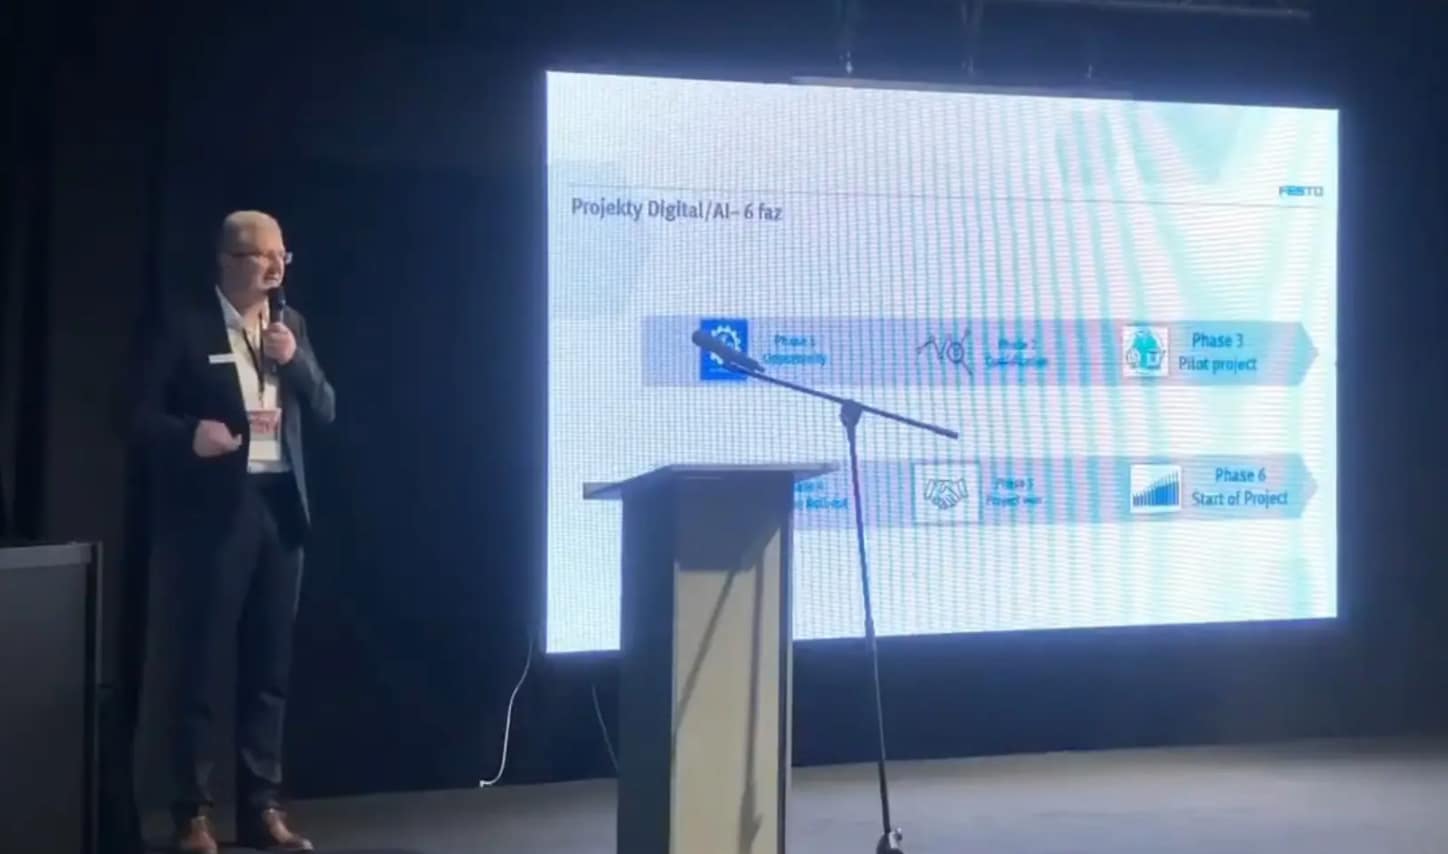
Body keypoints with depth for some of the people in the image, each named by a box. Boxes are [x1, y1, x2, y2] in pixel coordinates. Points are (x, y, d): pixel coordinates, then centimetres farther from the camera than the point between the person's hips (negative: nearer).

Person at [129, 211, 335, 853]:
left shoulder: (290, 325, 11)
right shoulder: (181, 323, -5)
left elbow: (325, 411, 9)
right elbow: (139, 415, -7)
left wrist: (295, 359, -7)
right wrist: (190, 436, -25)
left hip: (280, 507, 5)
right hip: (212, 512, -5)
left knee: (269, 666, 9)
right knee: (201, 663, 0)